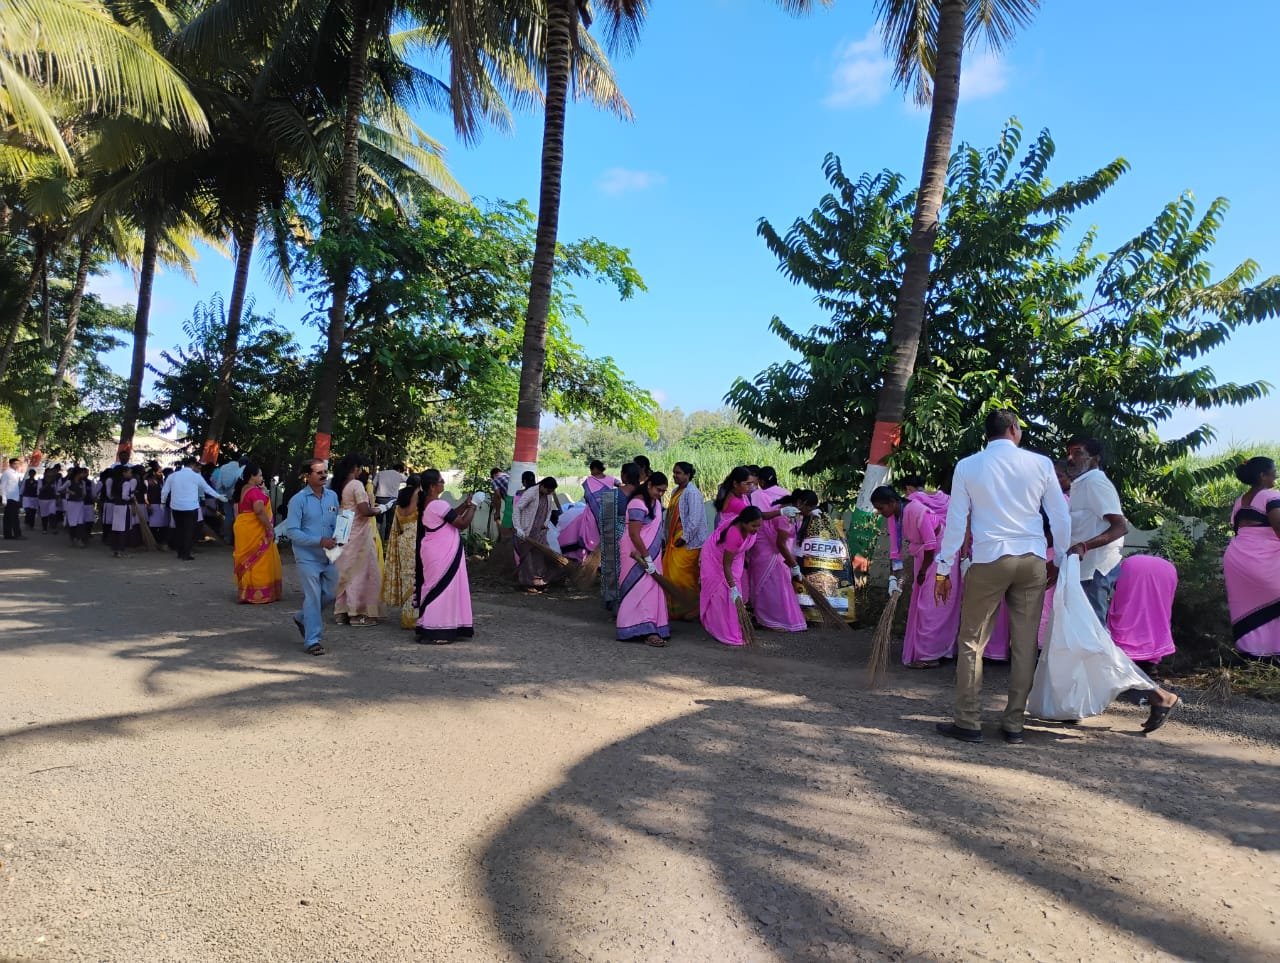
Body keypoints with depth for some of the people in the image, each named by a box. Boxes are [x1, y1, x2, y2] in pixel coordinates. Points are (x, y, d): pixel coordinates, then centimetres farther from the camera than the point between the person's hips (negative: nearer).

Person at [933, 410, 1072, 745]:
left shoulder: (967, 466, 1)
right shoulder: (1040, 463, 4)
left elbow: (956, 521, 1)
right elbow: (1060, 517, 8)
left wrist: (943, 570, 6)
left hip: (988, 560, -2)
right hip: (1033, 561, 2)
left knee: (971, 642, 5)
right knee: (1025, 645, 9)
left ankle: (968, 723, 5)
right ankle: (1014, 724, 14)